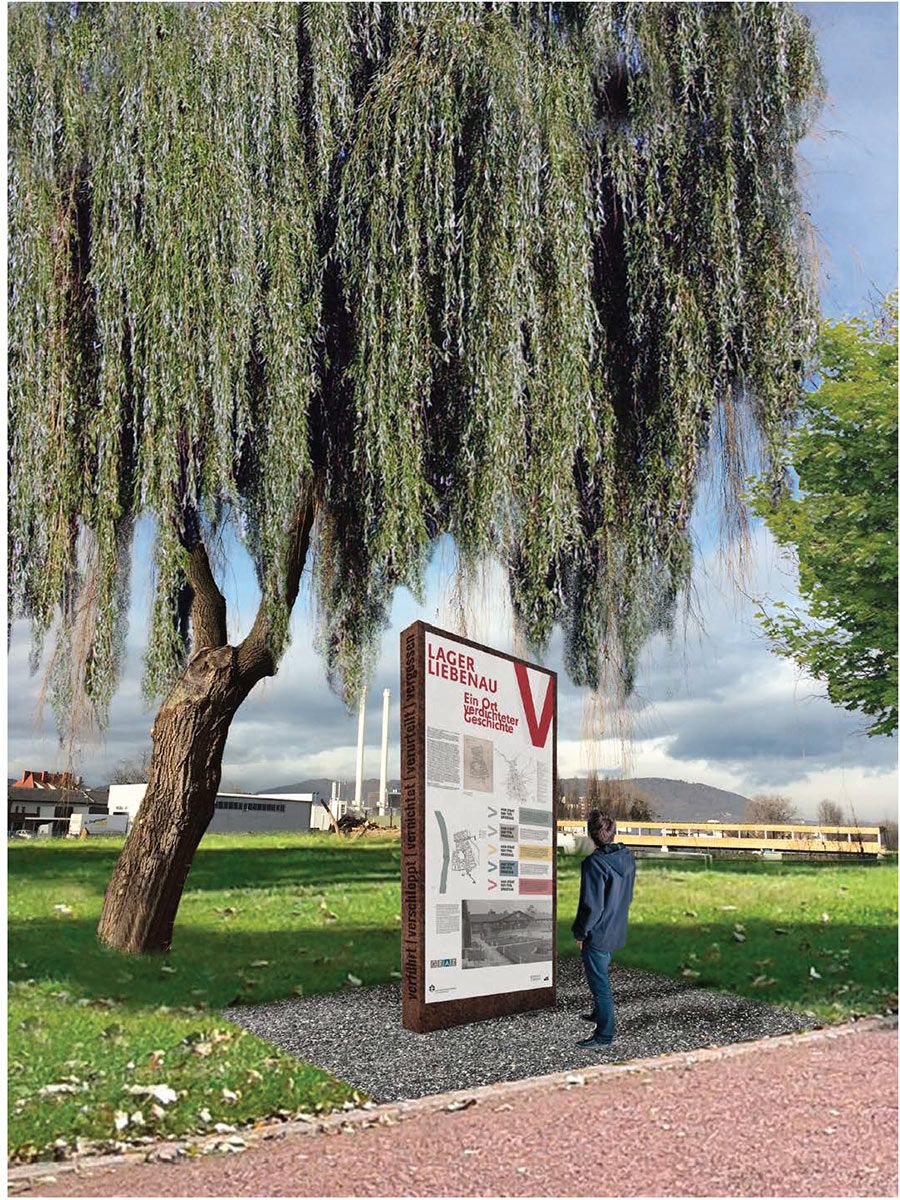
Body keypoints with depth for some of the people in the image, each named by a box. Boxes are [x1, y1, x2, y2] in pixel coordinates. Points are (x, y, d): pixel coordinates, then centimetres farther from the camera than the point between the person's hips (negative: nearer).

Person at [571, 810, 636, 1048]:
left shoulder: (595, 862, -25)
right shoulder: (627, 858, 0)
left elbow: (592, 905, -23)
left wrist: (580, 932, -11)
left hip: (597, 933, -8)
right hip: (617, 930, 8)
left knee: (599, 981, 3)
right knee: (601, 975, 27)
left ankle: (604, 1034, 12)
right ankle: (600, 1013, 45)